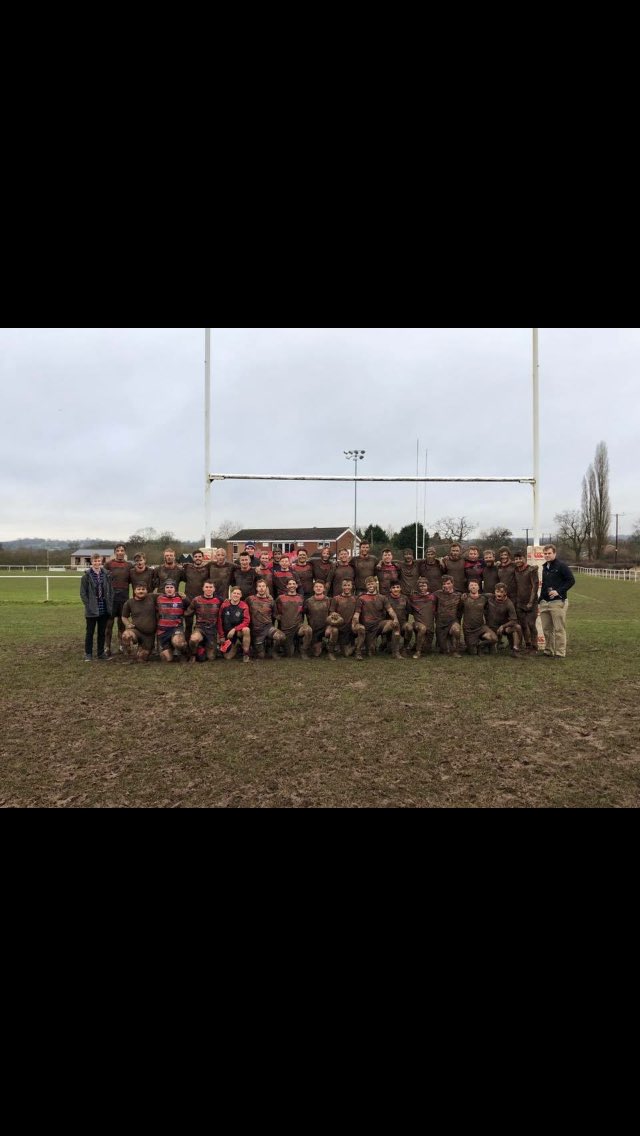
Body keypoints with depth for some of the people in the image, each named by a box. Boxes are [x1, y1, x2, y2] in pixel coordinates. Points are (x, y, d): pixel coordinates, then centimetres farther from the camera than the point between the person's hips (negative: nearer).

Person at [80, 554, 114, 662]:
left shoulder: (106, 575, 3)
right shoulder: (87, 576, -5)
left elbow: (111, 591, 7)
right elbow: (83, 593, -4)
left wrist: (110, 605, 1)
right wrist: (88, 605, -10)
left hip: (104, 609, 3)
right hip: (92, 610, -3)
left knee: (102, 632, 11)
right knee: (90, 632, 6)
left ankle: (101, 652, 22)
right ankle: (88, 654, 15)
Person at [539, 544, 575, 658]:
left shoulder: (561, 565, -7)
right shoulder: (545, 567, 16)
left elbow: (571, 580, -10)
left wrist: (558, 591, -17)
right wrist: (540, 600, 18)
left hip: (557, 602, -7)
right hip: (544, 603, 8)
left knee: (559, 629, -4)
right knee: (546, 629, 11)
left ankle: (560, 653, 1)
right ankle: (549, 651, 20)